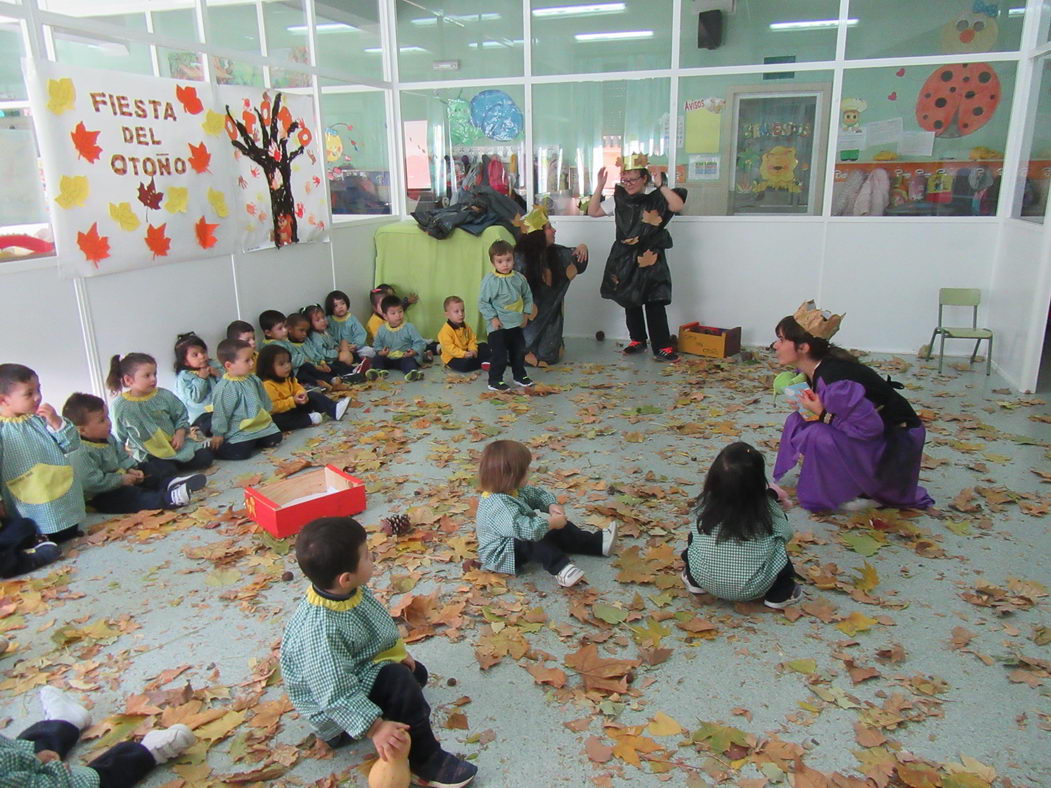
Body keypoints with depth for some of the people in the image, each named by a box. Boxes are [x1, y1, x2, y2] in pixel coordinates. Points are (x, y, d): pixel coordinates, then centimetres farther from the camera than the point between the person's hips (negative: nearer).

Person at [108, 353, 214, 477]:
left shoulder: (164, 395, -2)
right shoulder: (120, 406, -8)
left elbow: (181, 415, 9)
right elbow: (118, 439, 0)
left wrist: (180, 433, -7)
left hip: (173, 444, 5)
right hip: (146, 454, -4)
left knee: (205, 457, -8)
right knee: (167, 472, -31)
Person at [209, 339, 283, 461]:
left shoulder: (253, 380, 3)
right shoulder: (225, 388, -21)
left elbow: (264, 399, 19)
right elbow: (221, 412, -16)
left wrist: (267, 414, 25)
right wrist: (218, 434, -11)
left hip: (261, 423, 8)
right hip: (239, 431, -7)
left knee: (275, 438, 1)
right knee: (241, 452, -19)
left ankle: (251, 441, 15)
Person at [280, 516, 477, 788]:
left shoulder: (350, 591, -14)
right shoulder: (320, 631, -39)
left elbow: (379, 624, 7)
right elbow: (337, 693, -34)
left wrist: (398, 651, 5)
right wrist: (375, 727, -33)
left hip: (358, 670, 10)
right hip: (332, 709, -9)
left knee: (416, 672, 19)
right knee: (399, 681, -28)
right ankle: (424, 761, -13)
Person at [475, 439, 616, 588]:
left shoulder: (513, 490, -3)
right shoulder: (499, 505, -35)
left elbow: (537, 494, 11)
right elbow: (523, 528, -43)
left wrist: (551, 505, -9)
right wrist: (551, 522, -31)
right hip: (500, 556, -10)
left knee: (561, 529, 6)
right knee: (536, 540, -35)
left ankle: (598, 542, 11)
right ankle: (560, 568, -34)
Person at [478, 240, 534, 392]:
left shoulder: (519, 278, 0)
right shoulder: (489, 280, -14)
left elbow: (528, 296, 12)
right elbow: (483, 302, -12)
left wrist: (526, 313, 5)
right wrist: (492, 317, -16)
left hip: (516, 324, 6)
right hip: (498, 326, -6)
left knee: (519, 352, 17)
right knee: (499, 355, -2)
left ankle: (520, 376, 35)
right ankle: (495, 381, 11)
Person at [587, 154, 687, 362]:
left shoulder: (656, 197, -6)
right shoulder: (618, 199, 5)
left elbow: (678, 206, -22)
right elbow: (593, 211, 6)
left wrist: (661, 185, -26)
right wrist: (599, 187, -4)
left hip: (650, 258, -4)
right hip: (625, 259, 4)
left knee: (655, 302, -7)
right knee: (630, 301, 12)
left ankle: (662, 346, -3)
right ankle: (638, 340, 27)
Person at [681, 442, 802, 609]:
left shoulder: (706, 502, -14)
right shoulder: (767, 507, -17)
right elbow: (786, 534, 2)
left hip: (706, 580, 1)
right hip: (752, 588, -1)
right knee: (776, 540, 17)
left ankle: (694, 582, 29)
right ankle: (780, 593, 21)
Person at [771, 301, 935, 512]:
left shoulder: (834, 381, -32)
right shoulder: (817, 369, -4)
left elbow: (870, 427, -30)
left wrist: (822, 414, -24)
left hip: (897, 441, -9)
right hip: (873, 430, 9)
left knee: (819, 437, -28)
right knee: (798, 422, 1)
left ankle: (869, 495, -6)